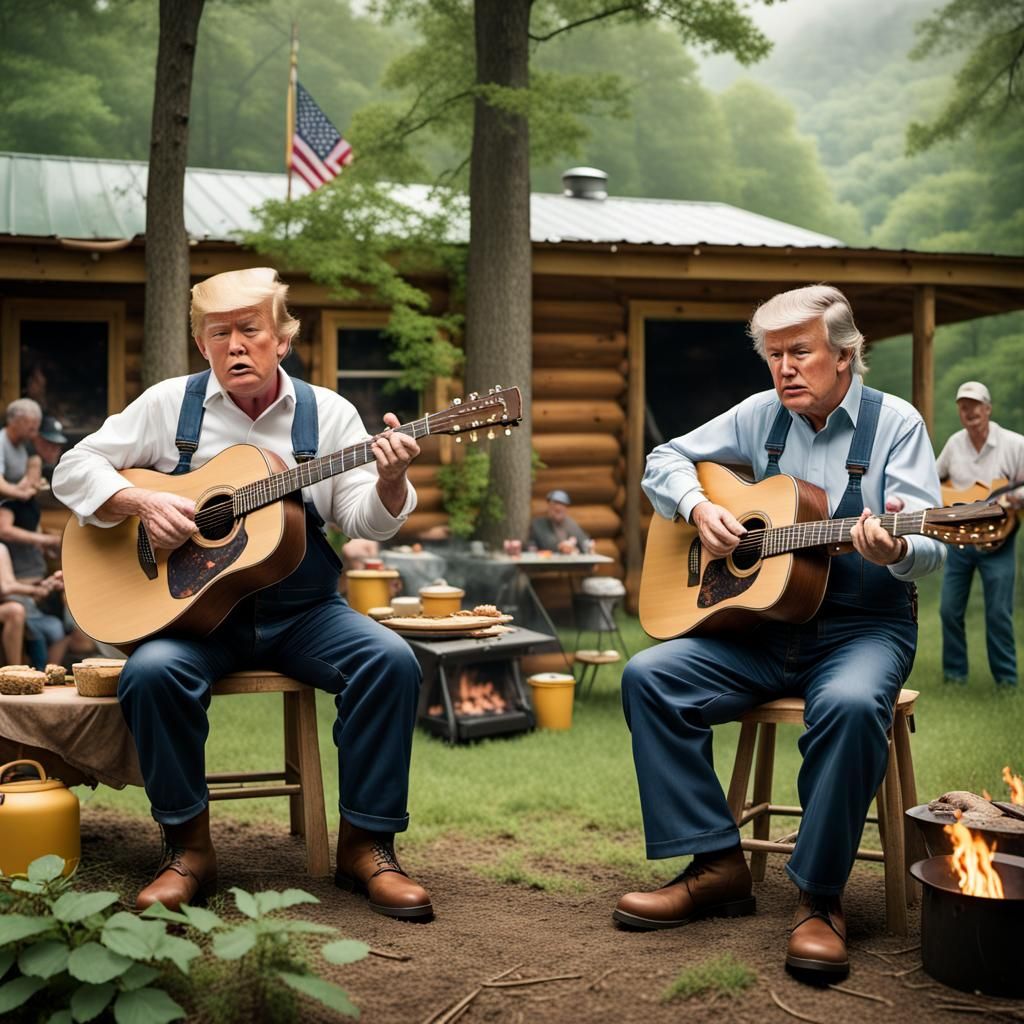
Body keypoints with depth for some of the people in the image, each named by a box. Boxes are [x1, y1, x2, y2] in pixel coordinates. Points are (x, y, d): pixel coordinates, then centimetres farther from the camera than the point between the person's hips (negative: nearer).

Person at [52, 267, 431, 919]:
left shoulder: (327, 413, 5)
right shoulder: (170, 404, 6)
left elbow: (366, 523, -2)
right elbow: (73, 469, 6)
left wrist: (390, 481, -24)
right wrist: (143, 502, -12)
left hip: (302, 609, 1)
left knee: (391, 659, -25)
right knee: (152, 672, -31)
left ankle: (366, 844, -11)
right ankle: (189, 847, -11)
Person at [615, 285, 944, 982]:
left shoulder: (895, 423, -2)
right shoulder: (762, 415, 9)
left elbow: (931, 547, -8)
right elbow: (665, 461, 15)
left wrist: (896, 550, -32)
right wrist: (699, 507, -6)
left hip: (863, 629, -4)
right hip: (761, 623, 4)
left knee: (851, 704, -38)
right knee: (648, 676, -17)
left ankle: (820, 898, -20)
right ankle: (718, 866, -12)